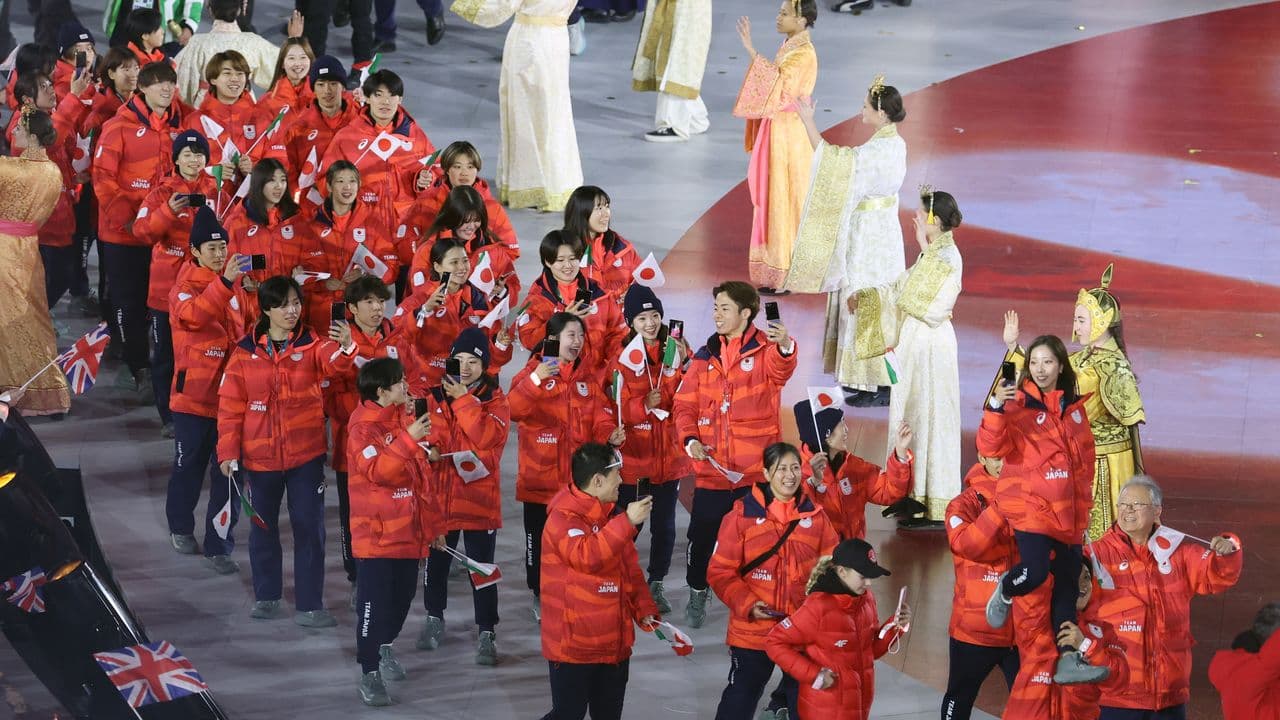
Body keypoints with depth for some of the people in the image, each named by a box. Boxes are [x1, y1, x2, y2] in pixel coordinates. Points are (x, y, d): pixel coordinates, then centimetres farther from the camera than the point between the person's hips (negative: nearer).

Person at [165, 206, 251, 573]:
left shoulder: (233, 284, 7)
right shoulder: (185, 286, -9)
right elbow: (190, 315, -32)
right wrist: (223, 281, -42)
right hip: (195, 392, -4)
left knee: (228, 473, 2)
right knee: (189, 466, 11)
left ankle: (219, 545, 10)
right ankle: (181, 526, 34)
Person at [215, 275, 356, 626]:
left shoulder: (312, 345, -4)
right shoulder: (245, 352, -2)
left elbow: (334, 362, -26)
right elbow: (231, 406, 1)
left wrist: (345, 346, -48)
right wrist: (228, 452, -4)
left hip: (306, 454, -1)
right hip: (260, 456, 1)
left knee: (309, 527, 1)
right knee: (262, 527, 14)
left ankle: (310, 605, 8)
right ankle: (266, 597, 30)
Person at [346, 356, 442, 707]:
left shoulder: (404, 420, 10)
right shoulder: (364, 428, -14)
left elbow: (421, 476, 17)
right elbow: (377, 470, -27)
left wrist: (432, 522, 19)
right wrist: (409, 440, -33)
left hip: (408, 529, 7)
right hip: (377, 531, -7)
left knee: (403, 594, 16)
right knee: (374, 600, -5)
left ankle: (385, 647, 39)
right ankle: (369, 672, 2)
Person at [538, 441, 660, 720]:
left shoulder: (609, 516, 11)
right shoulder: (562, 519, -16)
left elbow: (631, 569, 17)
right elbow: (587, 556, -34)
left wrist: (643, 609, 5)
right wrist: (627, 522, -34)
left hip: (615, 642, 8)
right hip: (574, 644, -8)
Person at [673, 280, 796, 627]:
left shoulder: (765, 350, -5)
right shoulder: (705, 357, 8)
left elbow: (781, 368, -29)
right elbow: (684, 404, 10)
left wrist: (786, 347, -52)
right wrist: (689, 438, -8)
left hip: (755, 469, -4)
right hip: (711, 468, 4)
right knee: (702, 534, 8)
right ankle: (697, 594, 29)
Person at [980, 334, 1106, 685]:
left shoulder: (1073, 408, 11)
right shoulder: (1019, 404, -7)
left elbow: (1085, 458, 20)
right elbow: (991, 447, -19)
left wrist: (1081, 504, 17)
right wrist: (996, 408, -33)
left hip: (1068, 511, 6)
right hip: (1030, 506, -6)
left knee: (1068, 582, 6)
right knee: (1035, 571, -23)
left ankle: (1068, 660, 9)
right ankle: (1004, 593, 12)